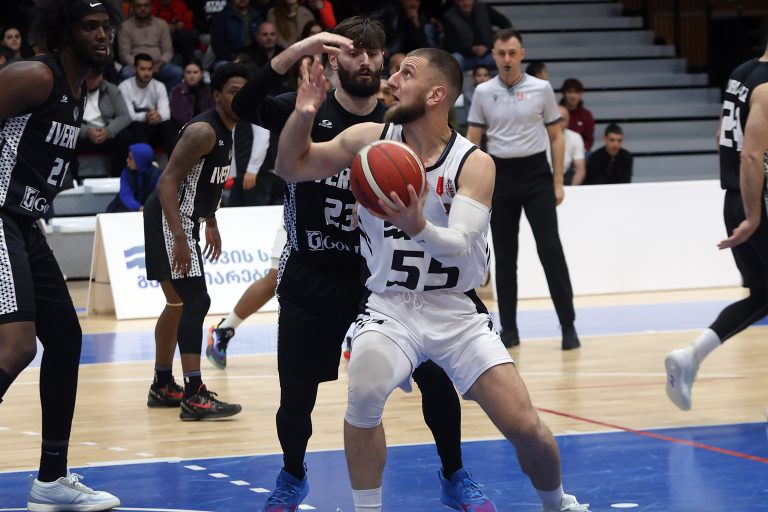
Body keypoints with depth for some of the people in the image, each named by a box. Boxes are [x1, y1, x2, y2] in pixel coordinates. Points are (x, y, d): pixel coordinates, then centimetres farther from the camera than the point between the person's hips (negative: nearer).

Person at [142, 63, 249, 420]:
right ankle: (194, 397, -19)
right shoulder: (203, 131, -20)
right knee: (196, 301, -16)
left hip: (184, 221, 11)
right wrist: (179, 239, -32)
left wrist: (211, 224, 24)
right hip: (169, 220, -11)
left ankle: (162, 386, 31)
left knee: (178, 304, 19)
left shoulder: (227, 131, 11)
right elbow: (168, 182, -26)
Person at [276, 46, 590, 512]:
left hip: (456, 311, -1)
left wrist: (419, 227, -44)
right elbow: (292, 168, 8)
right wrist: (302, 116, -11)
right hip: (390, 307, 1)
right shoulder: (372, 140, -2)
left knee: (525, 427, -7)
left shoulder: (474, 164, -10)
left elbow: (459, 245, -22)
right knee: (365, 391, -30)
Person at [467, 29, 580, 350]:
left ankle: (568, 326, -3)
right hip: (500, 175, 2)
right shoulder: (483, 93, 3)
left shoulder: (541, 89, 0)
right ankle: (509, 329, 12)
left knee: (550, 249, -8)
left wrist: (558, 182, 0)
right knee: (504, 255, 5)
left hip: (535, 173, -2)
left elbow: (555, 137, 5)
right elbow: (472, 142, 6)